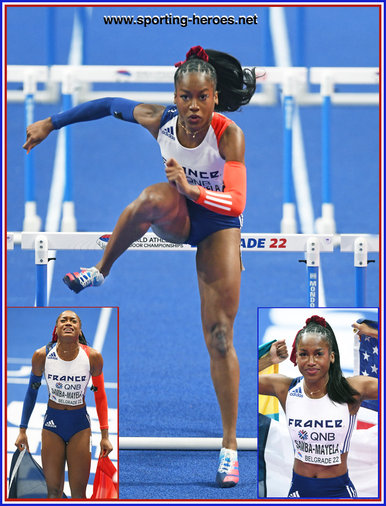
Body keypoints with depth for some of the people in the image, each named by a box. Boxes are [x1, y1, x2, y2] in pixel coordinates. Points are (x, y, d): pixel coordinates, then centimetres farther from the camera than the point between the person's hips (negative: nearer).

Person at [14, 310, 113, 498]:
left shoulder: (93, 357, -12)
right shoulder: (42, 355, -11)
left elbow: (100, 395, 2)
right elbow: (32, 391, 5)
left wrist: (105, 435, 1)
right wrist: (22, 430, 7)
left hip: (80, 425, -1)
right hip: (52, 423, 1)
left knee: (78, 493, 0)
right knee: (53, 492, 3)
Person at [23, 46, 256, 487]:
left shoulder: (229, 135, -29)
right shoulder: (160, 121, -20)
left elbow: (236, 204, -36)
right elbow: (109, 106, -3)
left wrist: (193, 190, -52)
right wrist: (51, 123, 1)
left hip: (217, 227, -2)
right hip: (175, 219, 2)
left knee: (220, 337, -6)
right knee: (153, 198, -37)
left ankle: (229, 445, 3)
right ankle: (100, 270, -14)